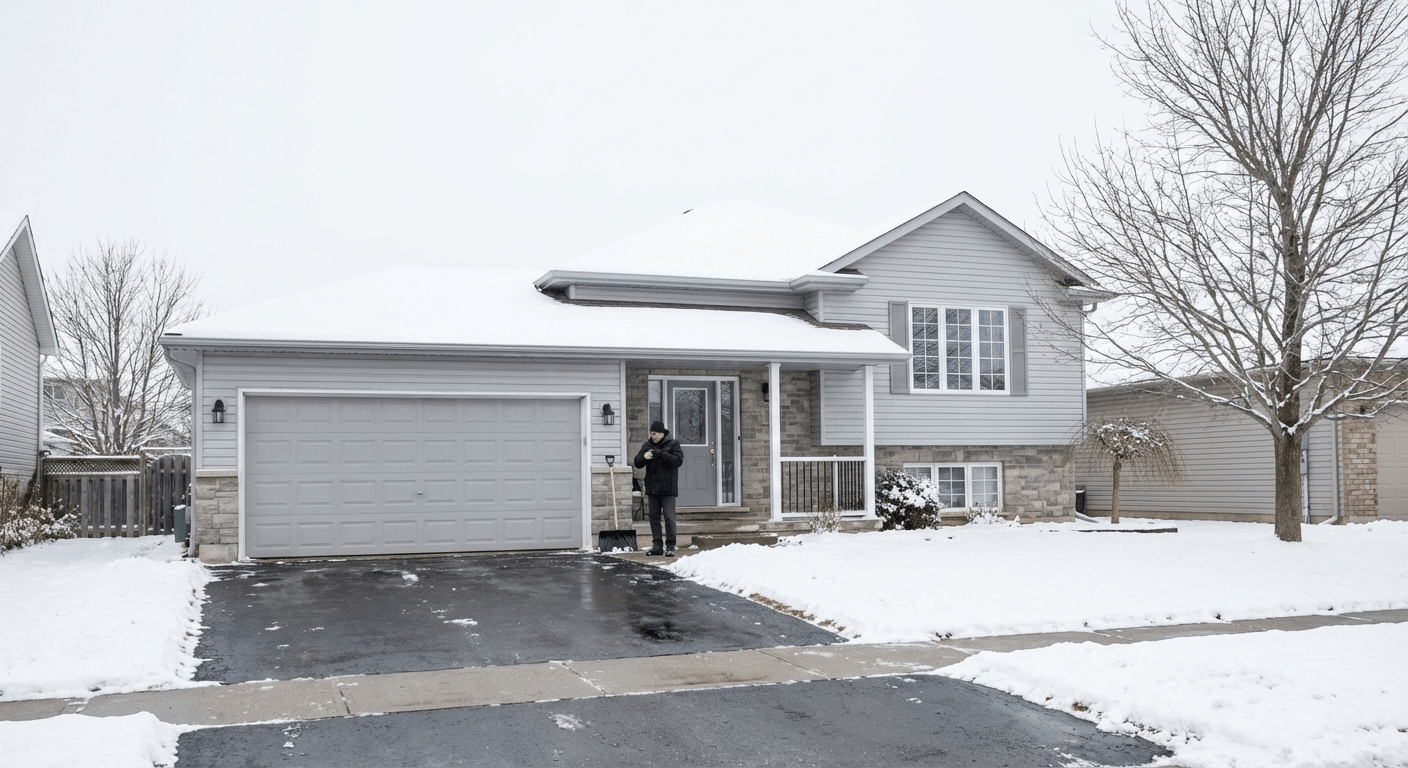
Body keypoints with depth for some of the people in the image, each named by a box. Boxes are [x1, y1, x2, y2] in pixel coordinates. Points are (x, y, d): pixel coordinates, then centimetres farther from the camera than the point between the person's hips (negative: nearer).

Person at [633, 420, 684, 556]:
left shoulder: (673, 445, -2)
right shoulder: (647, 446, 10)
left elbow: (678, 460, -15)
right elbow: (637, 463, 8)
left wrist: (660, 454, -23)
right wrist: (644, 457, -15)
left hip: (668, 488, -5)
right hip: (652, 488, 5)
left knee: (669, 517, -5)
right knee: (654, 517, 7)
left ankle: (670, 546, 0)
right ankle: (657, 545, 14)